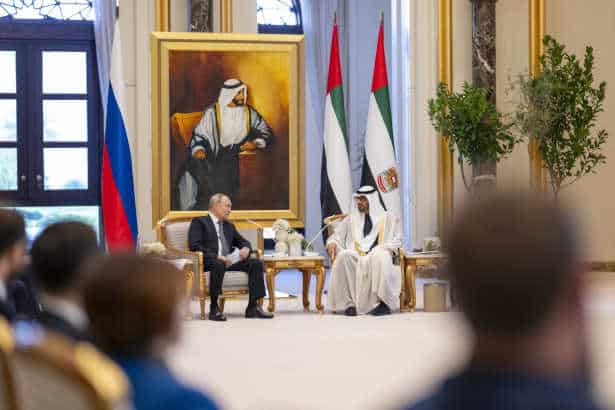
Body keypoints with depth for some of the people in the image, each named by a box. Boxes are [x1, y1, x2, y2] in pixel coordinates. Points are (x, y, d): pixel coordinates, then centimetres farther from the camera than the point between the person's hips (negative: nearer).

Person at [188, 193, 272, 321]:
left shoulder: (229, 225, 27)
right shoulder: (199, 222, 5)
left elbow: (243, 242, 31)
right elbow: (194, 246, -9)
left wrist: (246, 248, 4)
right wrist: (216, 257, -20)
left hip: (229, 260, 7)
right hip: (208, 261, -7)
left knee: (257, 263, -14)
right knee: (218, 265, -41)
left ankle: (253, 307, -17)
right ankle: (214, 308, -30)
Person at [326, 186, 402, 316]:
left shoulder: (387, 218, 18)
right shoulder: (351, 219, 25)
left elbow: (396, 239, 12)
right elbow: (337, 235, 22)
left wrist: (389, 247, -10)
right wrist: (332, 242, -2)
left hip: (378, 255, -2)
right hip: (355, 256, 2)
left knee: (379, 256, -40)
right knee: (343, 256, -34)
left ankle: (384, 302, -40)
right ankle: (350, 302, -35)